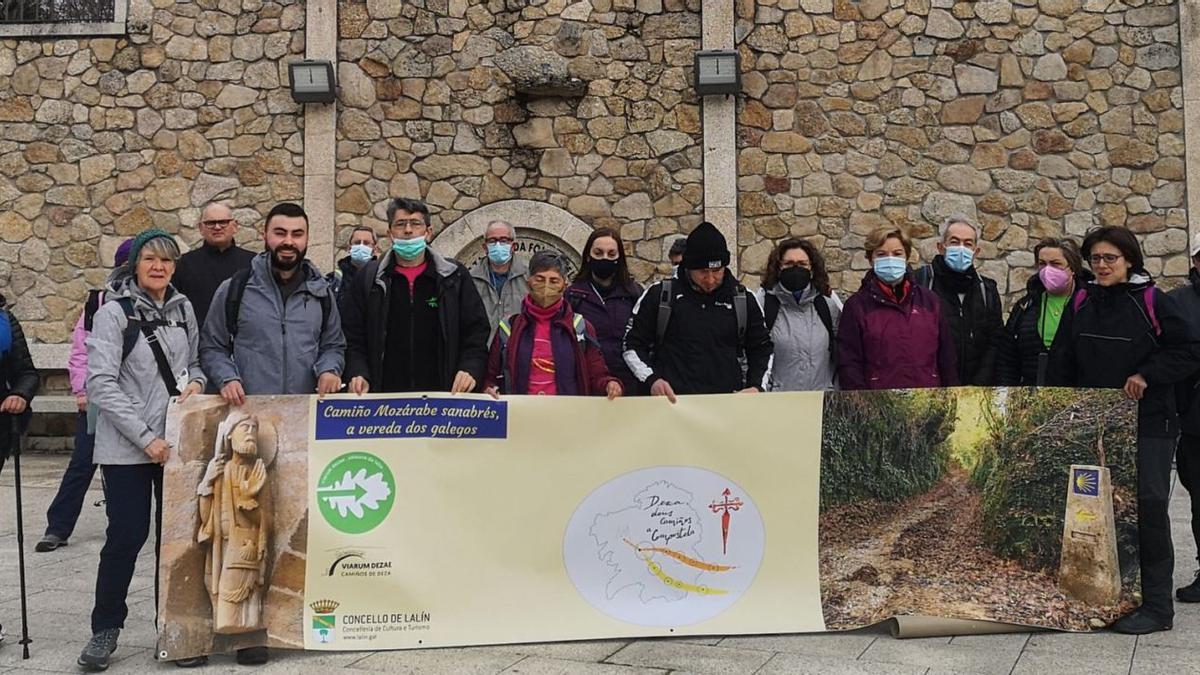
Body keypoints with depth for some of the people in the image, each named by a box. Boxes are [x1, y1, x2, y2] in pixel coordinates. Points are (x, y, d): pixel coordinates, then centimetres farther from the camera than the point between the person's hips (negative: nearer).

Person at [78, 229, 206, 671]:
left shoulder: (182, 309, 8)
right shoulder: (114, 312, -7)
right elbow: (101, 384, -12)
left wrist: (195, 382, -4)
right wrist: (145, 437, -16)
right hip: (127, 447, -4)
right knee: (127, 535, -4)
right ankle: (105, 628, 13)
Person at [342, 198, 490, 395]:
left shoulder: (455, 277, 8)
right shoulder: (367, 278, 10)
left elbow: (477, 330, 7)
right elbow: (352, 336, 9)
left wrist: (471, 369, -8)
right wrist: (357, 372, -7)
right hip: (384, 394, 0)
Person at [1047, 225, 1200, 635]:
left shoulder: (1153, 302, -4)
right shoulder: (1080, 304, 8)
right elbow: (1061, 362, 13)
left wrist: (1146, 374, -15)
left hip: (1148, 423, -4)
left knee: (1148, 506, -7)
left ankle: (1157, 604, 1)